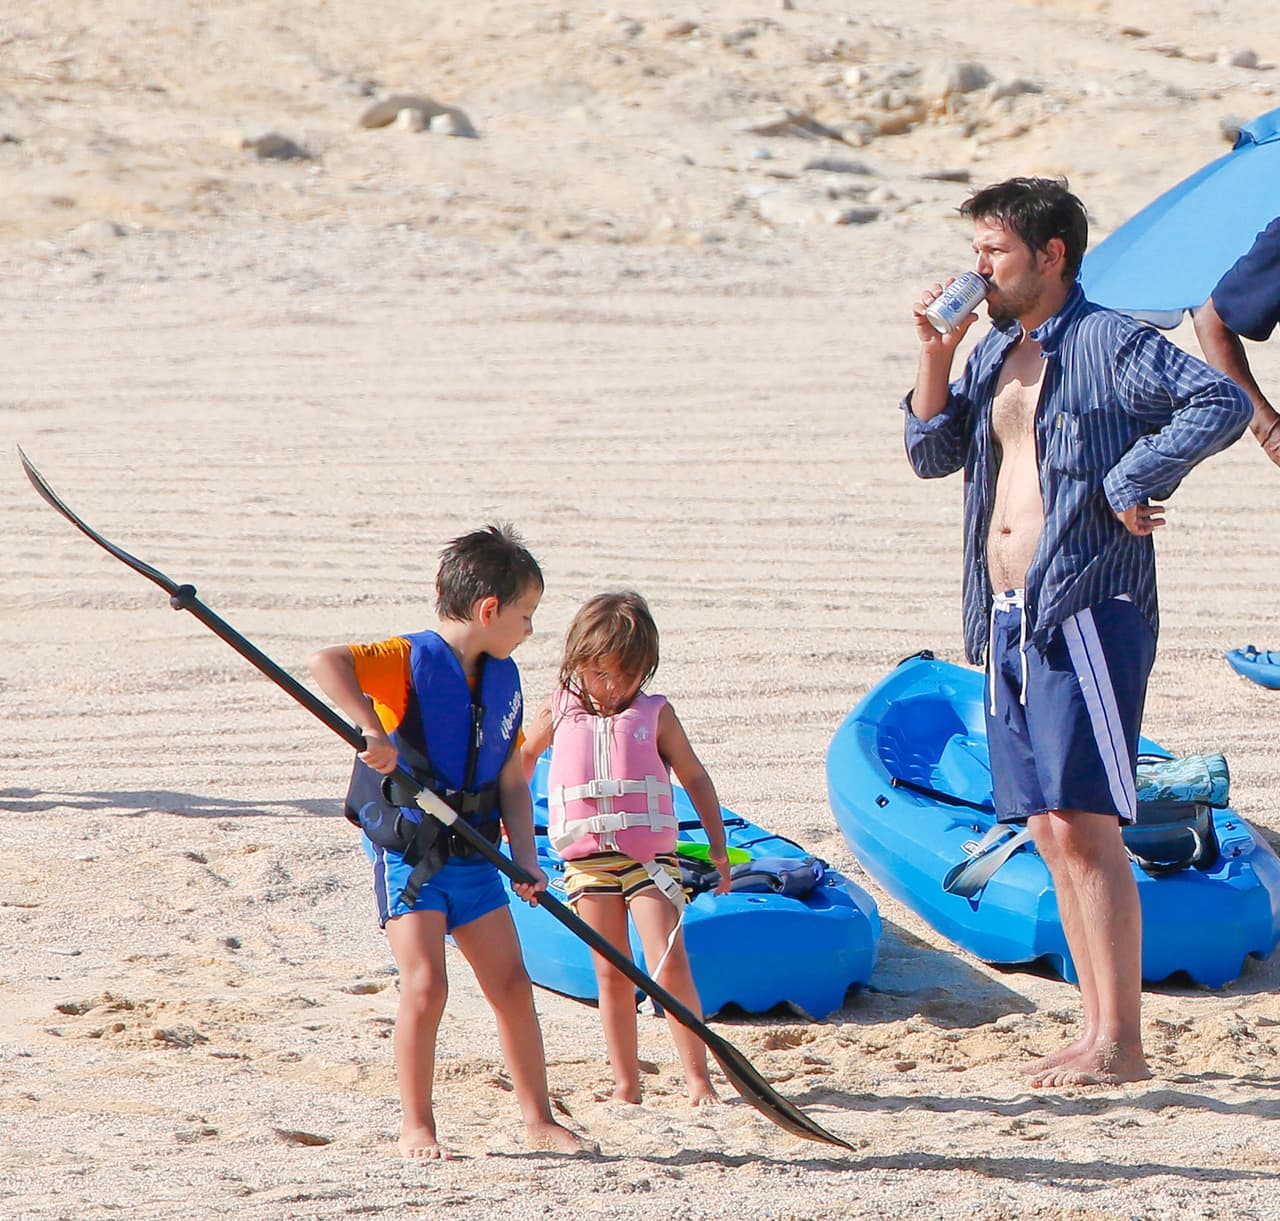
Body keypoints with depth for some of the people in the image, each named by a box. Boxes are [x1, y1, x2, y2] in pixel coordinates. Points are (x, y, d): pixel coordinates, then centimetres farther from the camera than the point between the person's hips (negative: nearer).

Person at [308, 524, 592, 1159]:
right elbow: (327, 663, -30)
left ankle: (539, 1120, 18)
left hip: (472, 854, 6)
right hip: (407, 850, -6)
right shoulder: (412, 660, -14)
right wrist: (372, 728, -39)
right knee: (426, 984, -14)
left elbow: (511, 781, 9)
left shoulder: (503, 679, 8)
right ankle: (417, 1128, 0)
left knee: (512, 983, 6)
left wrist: (525, 860, -3)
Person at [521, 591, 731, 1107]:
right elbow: (521, 759, 26)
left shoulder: (655, 715, 2)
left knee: (670, 966, -13)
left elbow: (695, 778, 11)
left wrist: (718, 845, 8)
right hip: (588, 859, 2)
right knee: (612, 975, 3)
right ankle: (625, 1085, 9)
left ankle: (697, 1077, -9)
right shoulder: (558, 714, 6)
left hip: (649, 851, -2)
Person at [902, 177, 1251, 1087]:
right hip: (1007, 620, 9)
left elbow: (1224, 403, -19)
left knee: (1086, 825, -11)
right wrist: (938, 357, 2)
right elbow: (933, 453, 15)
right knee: (1052, 833, 9)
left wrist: (1130, 482, -19)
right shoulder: (996, 351, 16)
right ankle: (1099, 1031, 15)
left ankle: (1122, 1043, -8)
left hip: (1085, 611, -8)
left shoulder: (1111, 345, -8)